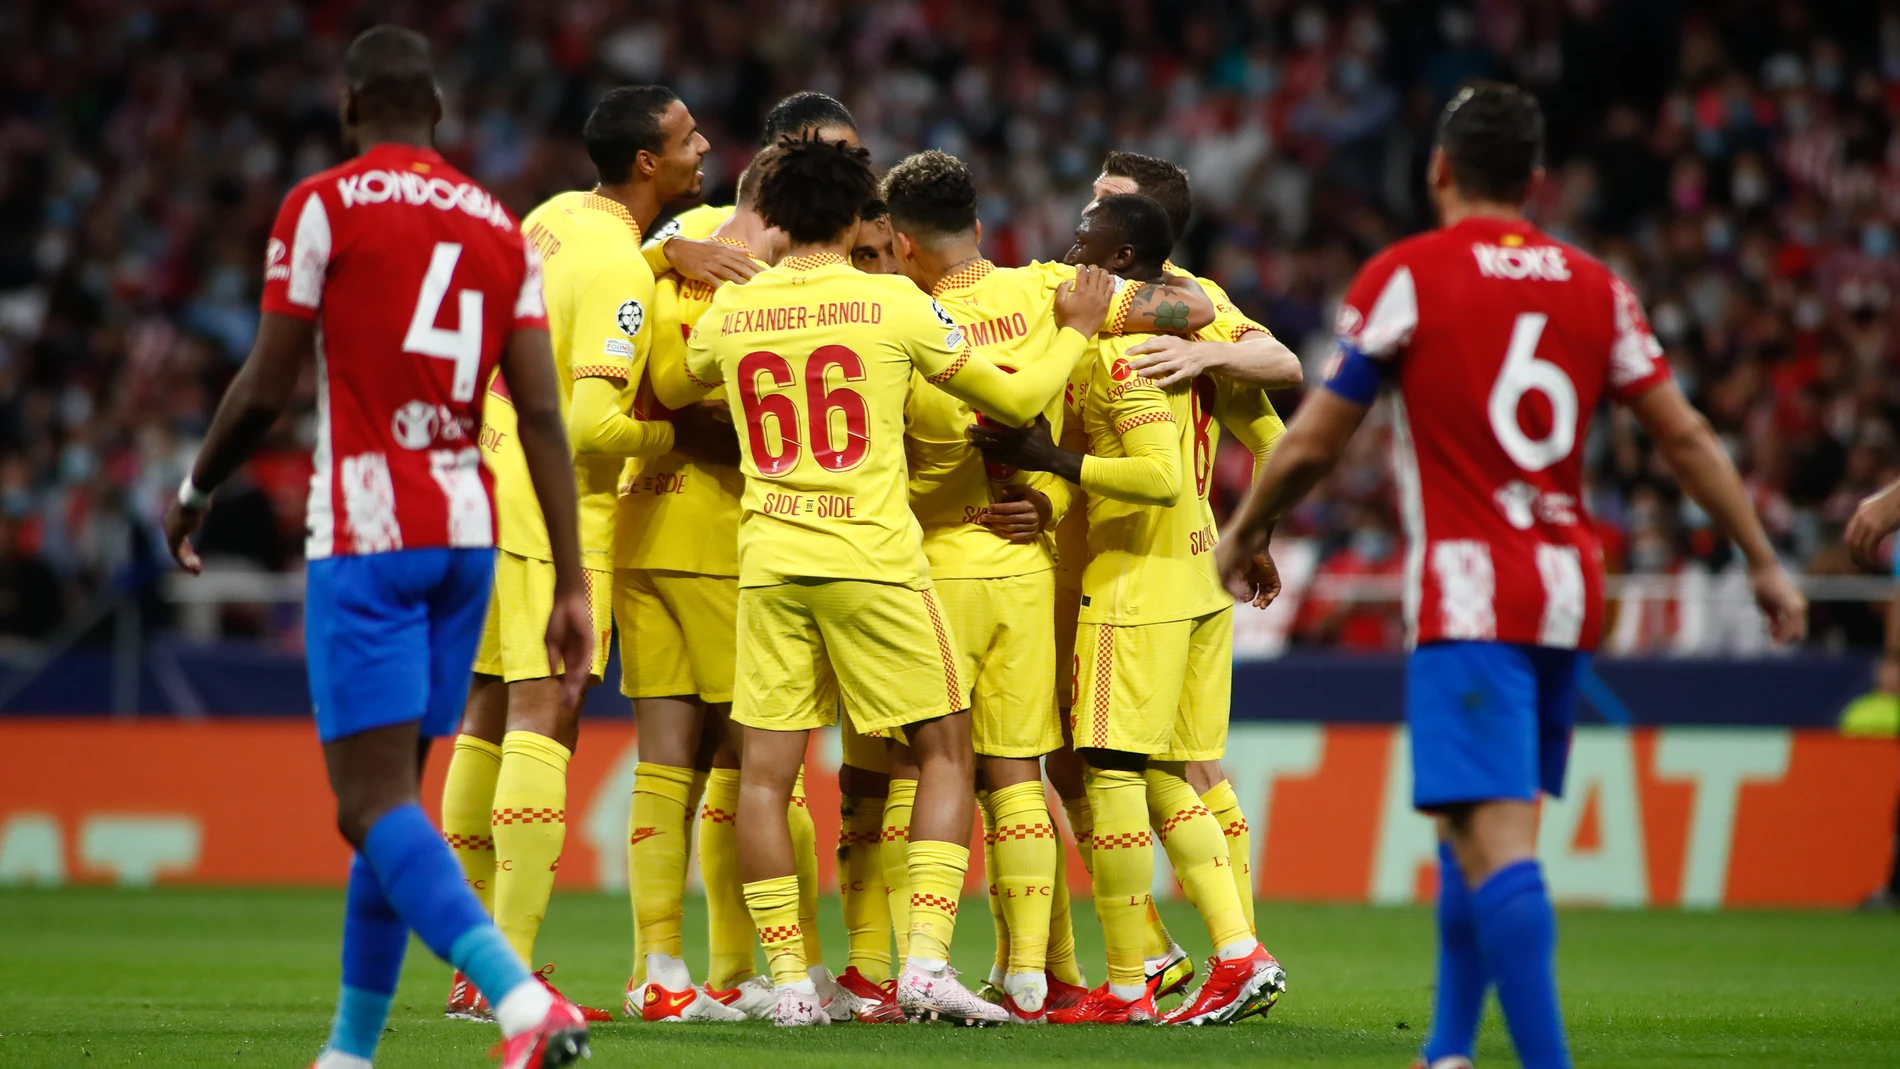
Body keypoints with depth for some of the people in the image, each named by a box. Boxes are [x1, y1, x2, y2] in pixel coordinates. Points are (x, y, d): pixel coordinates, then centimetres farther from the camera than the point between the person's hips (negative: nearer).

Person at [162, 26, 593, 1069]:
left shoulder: (323, 208, -4)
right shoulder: (500, 230, 11)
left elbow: (265, 390, -5)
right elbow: (542, 416, 4)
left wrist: (193, 493, 13)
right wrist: (571, 586, 4)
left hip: (366, 537, -6)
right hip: (467, 538, 6)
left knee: (374, 804, -11)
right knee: (390, 793, 16)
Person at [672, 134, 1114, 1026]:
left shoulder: (729, 312, 5)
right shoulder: (894, 304, -3)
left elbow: (682, 388, 27)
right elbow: (1014, 400, 5)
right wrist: (1078, 331, 22)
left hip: (770, 560, 3)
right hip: (872, 554, -3)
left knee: (765, 770, 7)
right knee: (944, 752, 8)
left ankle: (788, 979, 3)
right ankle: (927, 960, -5)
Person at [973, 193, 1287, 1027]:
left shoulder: (1118, 349, -15)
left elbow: (1163, 478, -25)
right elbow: (1274, 446, 16)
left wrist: (1051, 460, -21)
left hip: (1136, 583, -9)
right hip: (1202, 581, 9)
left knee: (1112, 771, -5)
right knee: (1167, 779, 13)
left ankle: (1125, 986, -3)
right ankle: (1240, 954, 4)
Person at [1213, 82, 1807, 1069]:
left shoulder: (1404, 276, -4)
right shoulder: (1594, 286, 9)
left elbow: (1312, 442, -2)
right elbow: (1685, 438, 9)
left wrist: (1243, 535, 15)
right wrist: (1763, 562, 17)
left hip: (1469, 597, -6)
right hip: (1568, 590, 6)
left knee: (1493, 835, -13)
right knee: (1480, 826, 19)